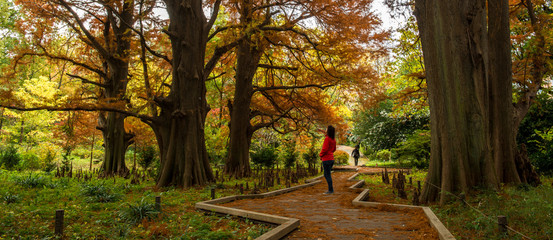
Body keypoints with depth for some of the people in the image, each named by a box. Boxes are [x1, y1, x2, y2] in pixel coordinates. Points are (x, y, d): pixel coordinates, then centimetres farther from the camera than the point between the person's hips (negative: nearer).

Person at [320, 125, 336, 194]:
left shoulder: (327, 138, -15)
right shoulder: (333, 140, 9)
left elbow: (325, 149, -18)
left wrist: (320, 155, -2)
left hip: (326, 159, -8)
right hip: (331, 158, 8)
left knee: (327, 175, -2)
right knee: (327, 174, 17)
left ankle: (330, 190, 0)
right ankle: (331, 189, 20)